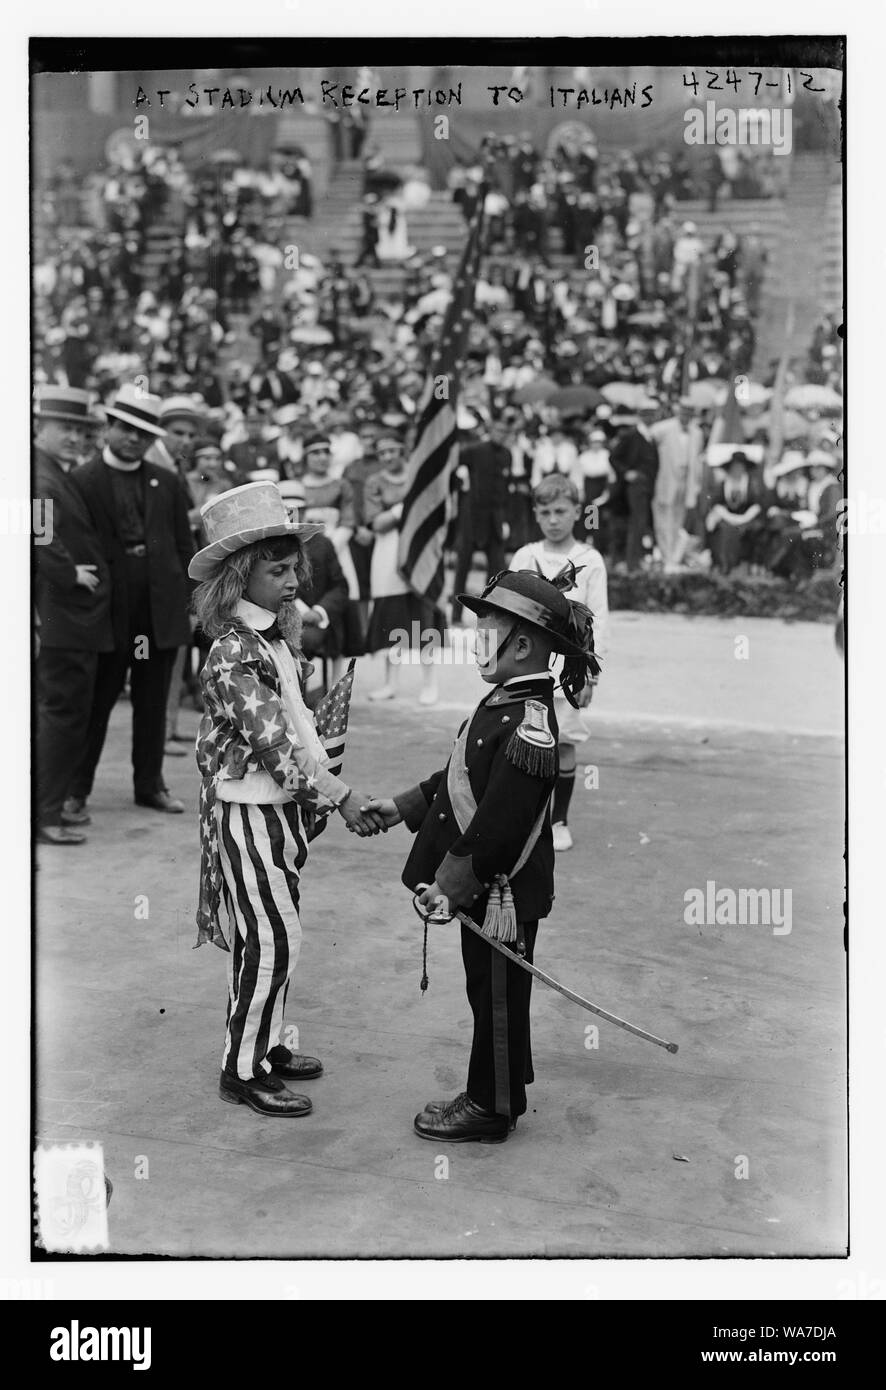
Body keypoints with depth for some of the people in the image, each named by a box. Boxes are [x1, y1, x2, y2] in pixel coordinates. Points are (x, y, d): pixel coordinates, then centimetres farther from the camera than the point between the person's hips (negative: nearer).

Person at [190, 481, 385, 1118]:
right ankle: (243, 1070, 8)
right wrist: (342, 796, -21)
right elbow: (274, 744, -24)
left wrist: (321, 795, 11)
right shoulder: (235, 652, -21)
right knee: (273, 941, -4)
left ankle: (264, 1046, 30)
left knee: (269, 939, 17)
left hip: (284, 809, 9)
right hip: (249, 814, -9)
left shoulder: (278, 639, 8)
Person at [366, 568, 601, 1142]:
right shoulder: (504, 701, 7)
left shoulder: (530, 724, -25)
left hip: (503, 892, -9)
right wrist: (403, 807, 16)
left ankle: (492, 1109, 21)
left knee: (498, 999, 6)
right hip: (485, 886, 9)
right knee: (491, 994, 20)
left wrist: (451, 885, -23)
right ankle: (489, 1095, 34)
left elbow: (497, 824, -26)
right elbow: (460, 776, 18)